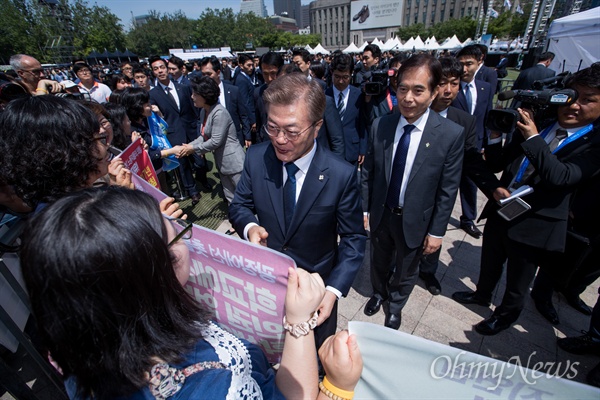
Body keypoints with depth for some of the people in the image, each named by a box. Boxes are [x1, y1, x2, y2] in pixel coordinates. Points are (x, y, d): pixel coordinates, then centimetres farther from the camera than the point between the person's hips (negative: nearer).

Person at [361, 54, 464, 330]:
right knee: (379, 262, 26)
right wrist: (363, 208, -2)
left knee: (406, 271, 22)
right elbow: (368, 171, -3)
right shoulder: (380, 126, -11)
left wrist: (437, 232, -9)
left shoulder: (452, 134, -18)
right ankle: (379, 293, 57)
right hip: (380, 213, 2)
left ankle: (395, 306, 52)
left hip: (414, 221, -1)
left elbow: (448, 189, -12)